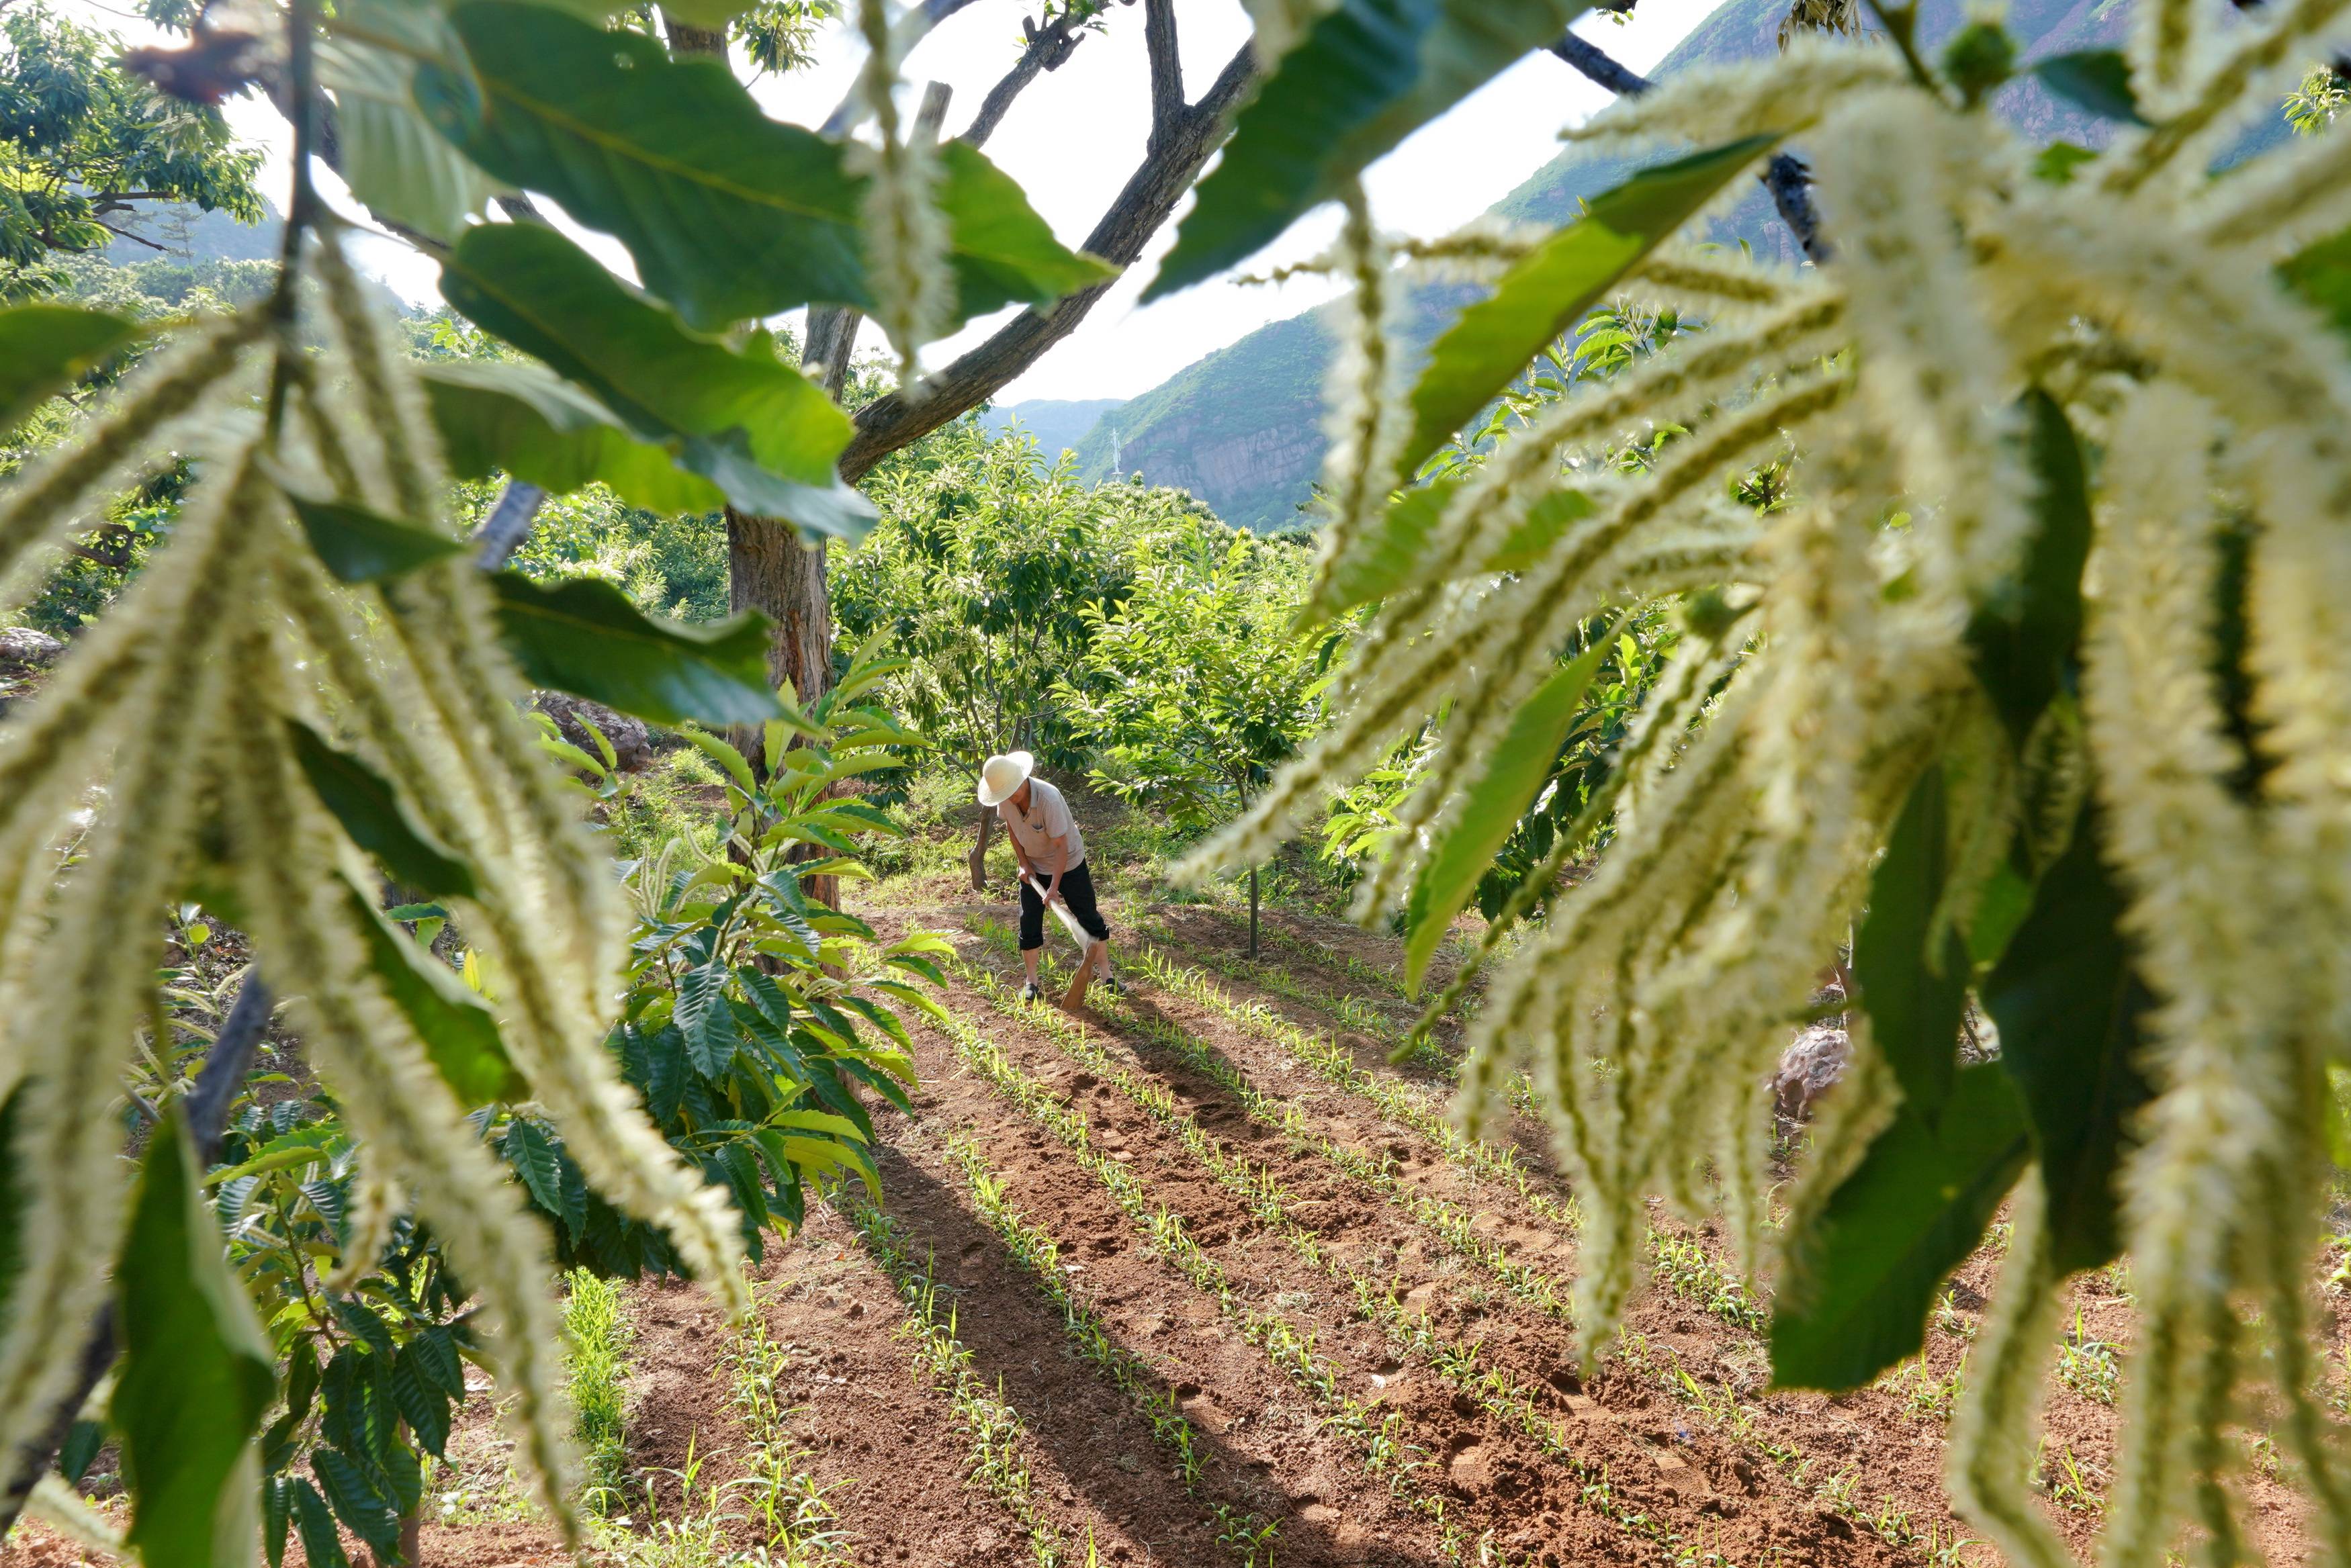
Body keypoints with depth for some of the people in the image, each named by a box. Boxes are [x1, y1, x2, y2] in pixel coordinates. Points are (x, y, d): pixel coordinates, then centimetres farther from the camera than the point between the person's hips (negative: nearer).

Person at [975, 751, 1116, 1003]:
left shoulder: (1048, 798, -35)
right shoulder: (1005, 799, -17)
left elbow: (1061, 845, -30)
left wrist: (1055, 886, -31)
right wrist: (1023, 863, -4)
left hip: (1068, 863, -4)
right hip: (1033, 867, 4)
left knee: (1089, 918, 3)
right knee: (1029, 923, 3)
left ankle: (1104, 972, 17)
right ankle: (1031, 981, 16)